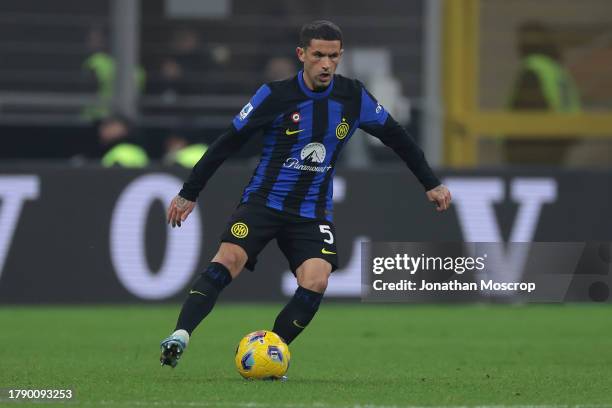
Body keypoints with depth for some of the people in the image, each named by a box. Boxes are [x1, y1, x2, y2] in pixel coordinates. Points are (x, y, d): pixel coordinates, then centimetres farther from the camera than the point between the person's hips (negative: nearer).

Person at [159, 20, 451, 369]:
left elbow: (397, 138, 13)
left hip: (313, 211, 2)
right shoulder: (275, 96, -10)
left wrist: (432, 184, 14)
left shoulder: (354, 98, -1)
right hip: (264, 200, -2)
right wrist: (189, 194, -1)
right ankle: (180, 336, -33)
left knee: (316, 282, -21)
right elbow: (228, 143, -3)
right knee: (227, 261, -26)